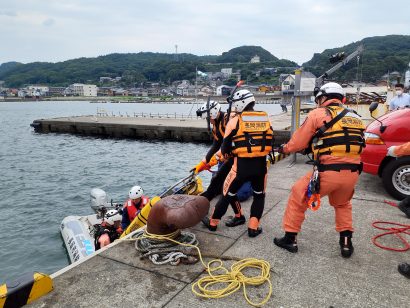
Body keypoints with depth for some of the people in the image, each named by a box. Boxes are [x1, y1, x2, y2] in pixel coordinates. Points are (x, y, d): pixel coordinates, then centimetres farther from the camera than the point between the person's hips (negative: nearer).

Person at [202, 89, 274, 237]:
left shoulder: (235, 121, -5)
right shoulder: (266, 119, 6)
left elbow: (225, 146, 1)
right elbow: (270, 143, 12)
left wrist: (224, 153, 22)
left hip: (242, 165, -2)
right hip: (261, 165, 3)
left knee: (228, 193, 15)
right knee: (259, 196, 21)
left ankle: (213, 222, 27)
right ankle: (253, 227, 17)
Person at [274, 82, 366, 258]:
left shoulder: (318, 114, 0)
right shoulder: (355, 118, 17)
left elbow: (297, 142, 2)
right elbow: (356, 146, 19)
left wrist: (285, 148, 24)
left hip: (327, 172, -5)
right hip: (352, 173, 6)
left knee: (298, 197, 15)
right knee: (342, 204, 33)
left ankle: (290, 239, 23)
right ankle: (346, 243, 31)